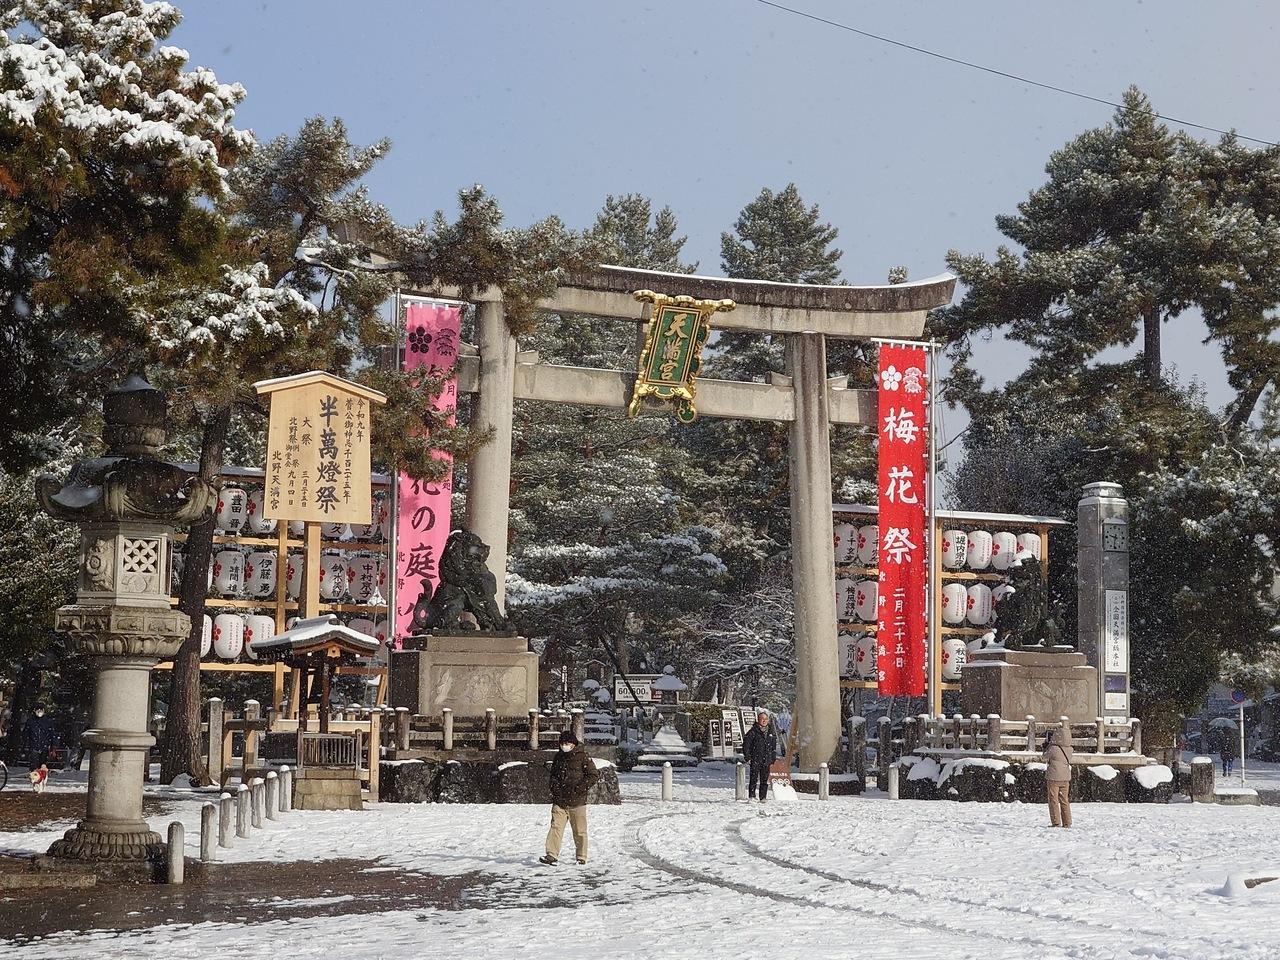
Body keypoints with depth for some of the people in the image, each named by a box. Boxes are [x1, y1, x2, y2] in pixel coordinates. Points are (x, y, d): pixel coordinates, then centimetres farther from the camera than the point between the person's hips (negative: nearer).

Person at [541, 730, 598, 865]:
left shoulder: (582, 757, -5)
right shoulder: (559, 756, 12)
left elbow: (593, 774, -6)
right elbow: (553, 774, 24)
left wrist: (580, 789, -12)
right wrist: (555, 787, 5)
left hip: (576, 800, -4)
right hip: (559, 800, 4)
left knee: (579, 830, 3)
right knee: (556, 826, -7)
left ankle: (581, 857, 13)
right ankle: (551, 855, -11)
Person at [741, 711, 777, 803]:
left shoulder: (771, 732, 12)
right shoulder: (753, 731, -3)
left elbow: (774, 746, 20)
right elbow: (746, 744, -4)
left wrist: (773, 758, 14)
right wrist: (747, 757, -8)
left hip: (767, 760, 4)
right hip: (755, 760, -4)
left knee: (765, 780, 6)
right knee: (754, 779, -8)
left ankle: (763, 798, 12)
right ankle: (751, 796, -5)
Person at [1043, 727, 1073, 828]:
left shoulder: (1053, 748, -16)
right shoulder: (1069, 749, 0)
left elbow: (1046, 759, -2)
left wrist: (1046, 748, 12)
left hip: (1054, 777, -5)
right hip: (1066, 778, 5)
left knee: (1053, 800, 2)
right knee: (1065, 800, 12)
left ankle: (1056, 822, 0)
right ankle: (1067, 822, 13)